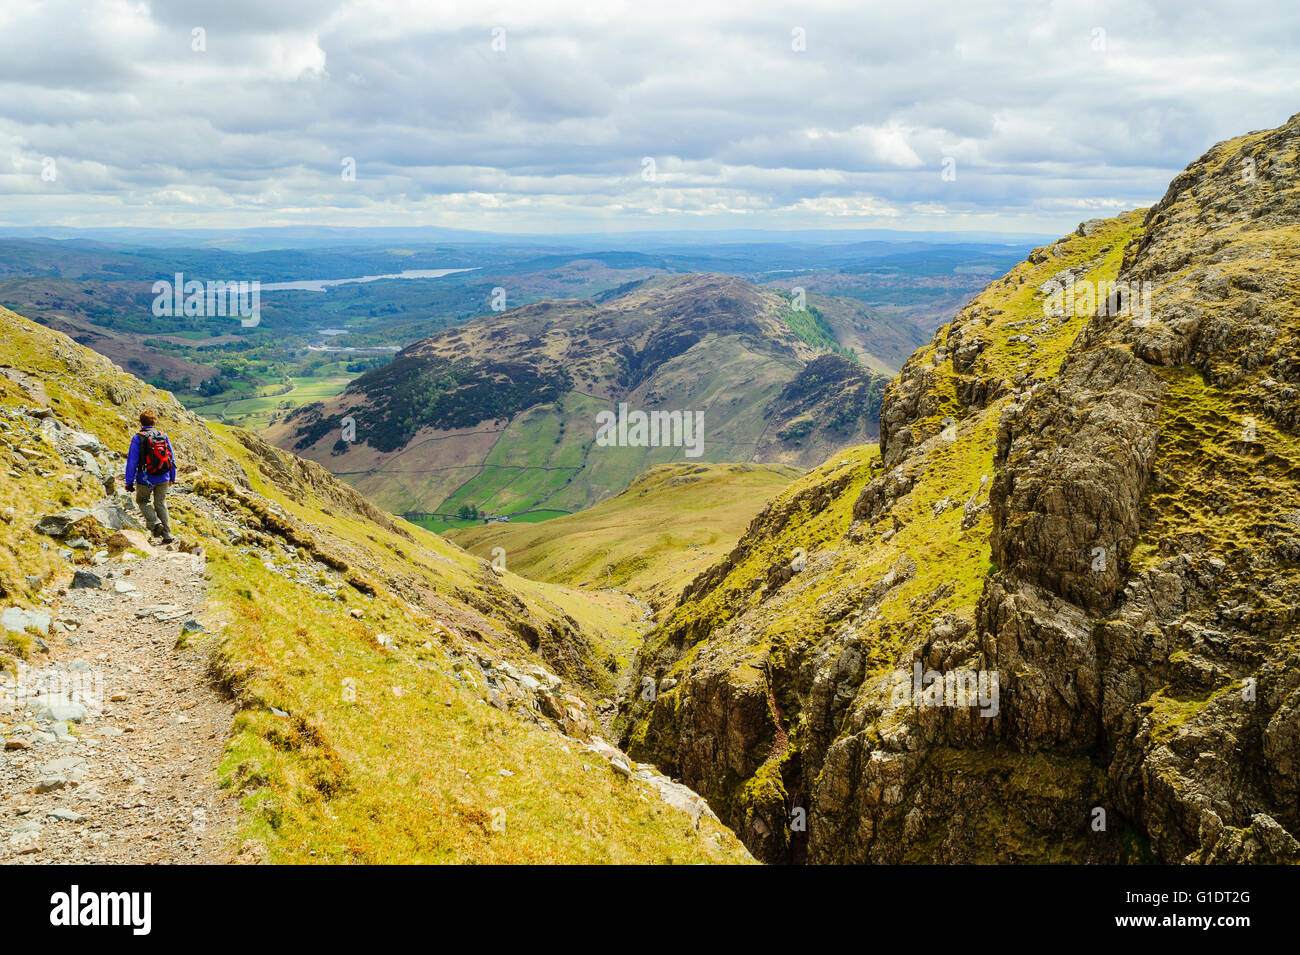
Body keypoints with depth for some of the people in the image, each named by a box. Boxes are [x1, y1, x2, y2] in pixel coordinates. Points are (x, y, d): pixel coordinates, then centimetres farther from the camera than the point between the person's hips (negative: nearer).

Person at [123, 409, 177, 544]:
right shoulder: (164, 437, 1)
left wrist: (129, 481, -5)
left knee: (143, 501, 19)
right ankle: (167, 534, 12)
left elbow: (132, 461, -11)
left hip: (145, 479, -3)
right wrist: (172, 478, 19)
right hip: (163, 479, 3)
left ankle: (155, 523, -3)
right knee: (161, 504, 16)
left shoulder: (138, 438, -11)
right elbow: (172, 459, 8)